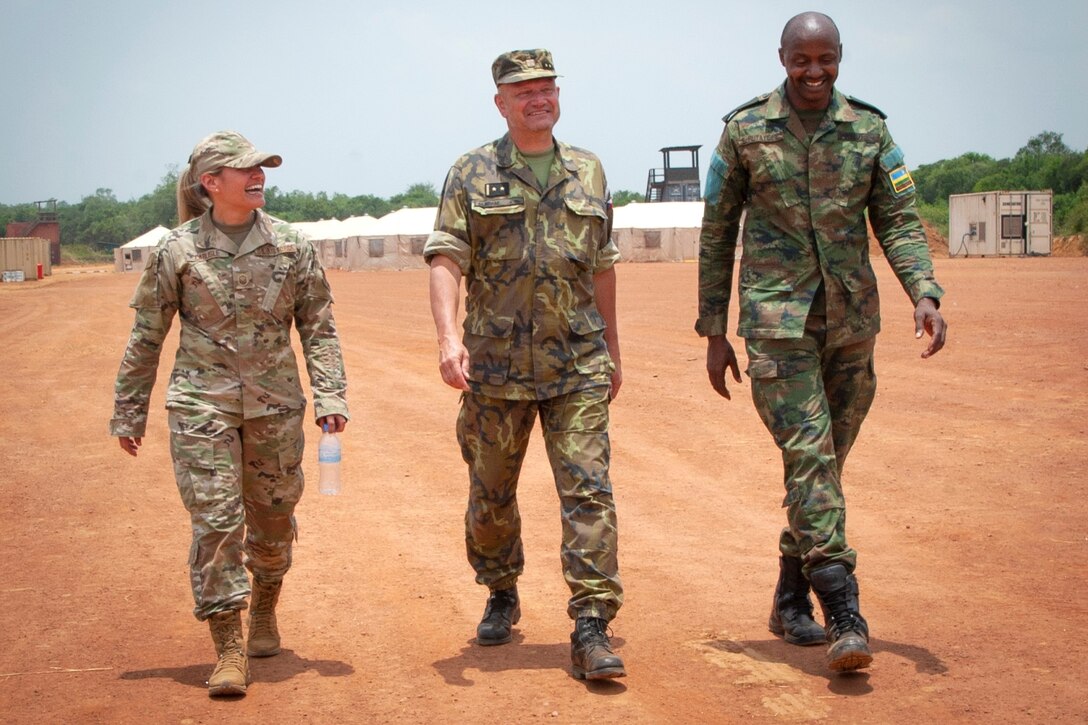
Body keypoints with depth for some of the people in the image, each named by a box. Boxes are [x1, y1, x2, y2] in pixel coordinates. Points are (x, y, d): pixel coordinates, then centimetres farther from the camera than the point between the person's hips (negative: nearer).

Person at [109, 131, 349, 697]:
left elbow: (318, 327, 4)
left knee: (273, 517, 12)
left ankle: (264, 610, 38)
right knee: (215, 519, -7)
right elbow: (146, 337, 4)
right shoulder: (176, 251, -2)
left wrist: (330, 396, -6)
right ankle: (229, 648, 1)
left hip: (275, 405, 2)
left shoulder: (291, 246, 1)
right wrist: (128, 412, 6)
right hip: (201, 405, -2)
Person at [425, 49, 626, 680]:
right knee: (492, 493, 12)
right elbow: (446, 261, -7)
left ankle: (592, 628, -6)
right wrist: (449, 336, -23)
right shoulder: (472, 174, 1)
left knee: (589, 491, -7)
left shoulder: (588, 172, 11)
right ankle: (502, 596, 35)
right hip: (495, 367, -1)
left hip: (578, 367, 1)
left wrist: (613, 350, 19)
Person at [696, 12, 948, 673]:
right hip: (777, 322, -3)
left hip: (852, 323, 3)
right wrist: (714, 333, 3)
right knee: (809, 456, -14)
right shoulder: (745, 131, 0)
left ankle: (791, 602, 24)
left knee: (825, 463, 9)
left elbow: (899, 221, 4)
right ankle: (844, 612, -16)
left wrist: (925, 292, -14)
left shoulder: (869, 130, 6)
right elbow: (718, 235, 4)